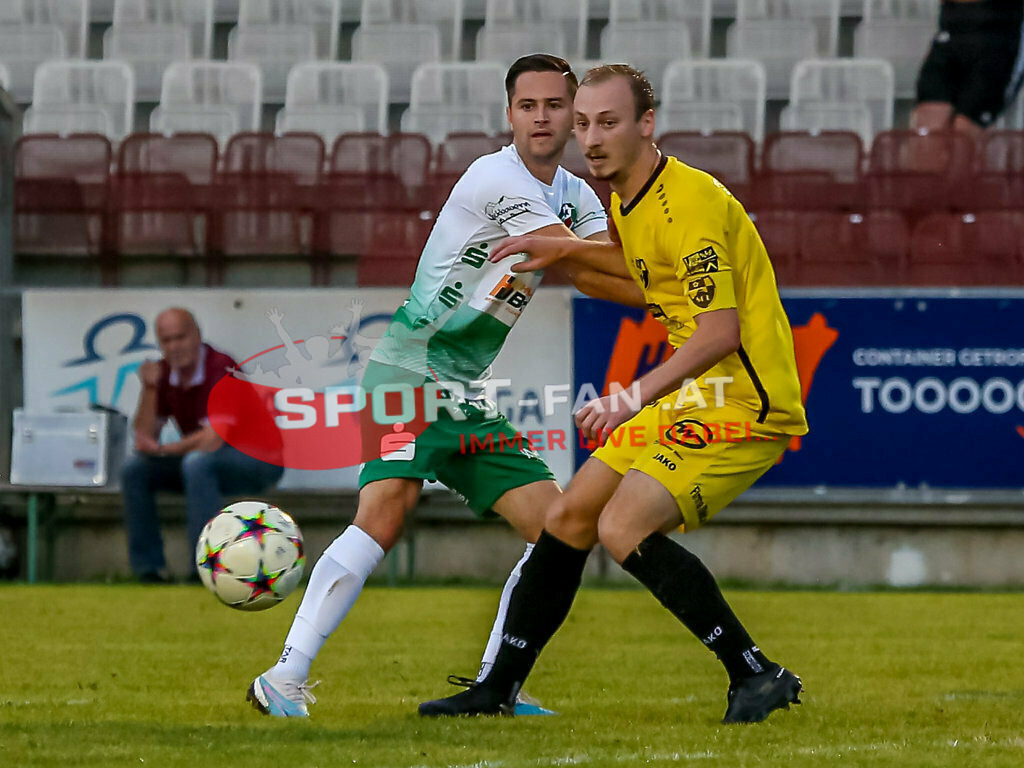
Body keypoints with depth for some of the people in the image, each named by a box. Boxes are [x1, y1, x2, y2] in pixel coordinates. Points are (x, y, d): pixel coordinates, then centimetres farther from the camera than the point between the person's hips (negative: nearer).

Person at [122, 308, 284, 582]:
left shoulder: (220, 368, -22)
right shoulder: (164, 372, 0)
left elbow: (214, 439, -30)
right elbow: (144, 439, -1)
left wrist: (163, 450, -17)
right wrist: (150, 389, -14)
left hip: (255, 457, -8)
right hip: (204, 459, 8)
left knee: (197, 463, -36)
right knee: (135, 470, -8)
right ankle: (148, 568, -8)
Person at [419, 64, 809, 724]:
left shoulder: (691, 203, -19)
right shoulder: (628, 204, 11)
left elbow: (720, 331, -26)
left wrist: (636, 395, -33)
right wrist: (567, 249, 22)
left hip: (745, 403, -10)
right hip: (693, 398, 10)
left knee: (624, 527, -22)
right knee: (569, 517, 10)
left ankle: (758, 675, -16)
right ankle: (498, 689, 23)